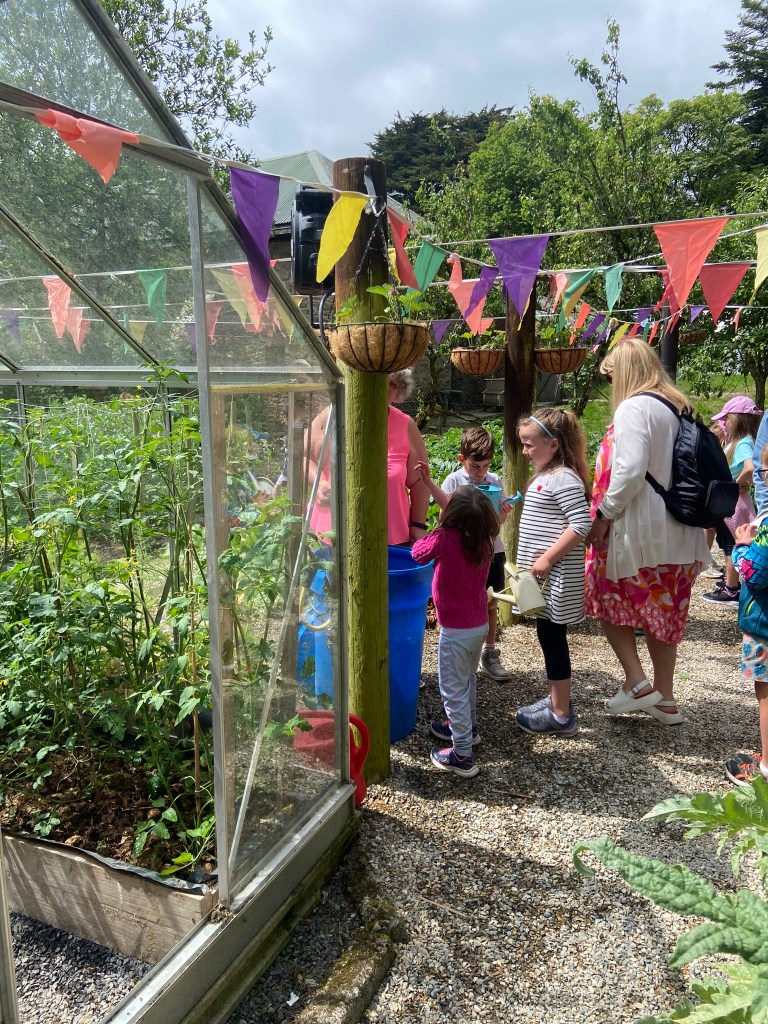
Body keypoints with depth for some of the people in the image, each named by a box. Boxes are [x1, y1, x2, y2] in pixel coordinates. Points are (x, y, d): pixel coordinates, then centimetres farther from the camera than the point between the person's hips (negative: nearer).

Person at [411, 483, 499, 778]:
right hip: (481, 624, 8)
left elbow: (418, 553, -3)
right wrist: (430, 482, 20)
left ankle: (462, 755, 10)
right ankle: (467, 726, 47)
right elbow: (457, 510, 13)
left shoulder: (444, 539, -23)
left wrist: (426, 537, 16)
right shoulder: (484, 541, -5)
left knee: (453, 690, 4)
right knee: (467, 679, 27)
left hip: (456, 631, -7)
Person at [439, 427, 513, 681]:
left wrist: (504, 513, -13)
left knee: (491, 604, 12)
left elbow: (498, 520, 8)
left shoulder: (495, 481, 3)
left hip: (492, 549, 4)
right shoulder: (454, 481, -7)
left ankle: (489, 653, 28)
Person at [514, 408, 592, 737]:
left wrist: (547, 560, -22)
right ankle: (556, 700, 29)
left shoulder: (564, 478, -17)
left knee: (552, 637, -1)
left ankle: (561, 715, 10)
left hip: (555, 575, -10)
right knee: (548, 635, 16)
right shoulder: (544, 476, 13)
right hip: (543, 576, 10)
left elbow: (581, 525, -25)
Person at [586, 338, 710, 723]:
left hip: (641, 531, -8)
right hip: (681, 533, 8)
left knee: (610, 600, 12)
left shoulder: (634, 407, -13)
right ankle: (665, 699, 26)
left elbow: (630, 470, -23)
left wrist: (604, 514, -13)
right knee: (664, 612, 17)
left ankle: (636, 682, 6)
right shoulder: (679, 408, 12)